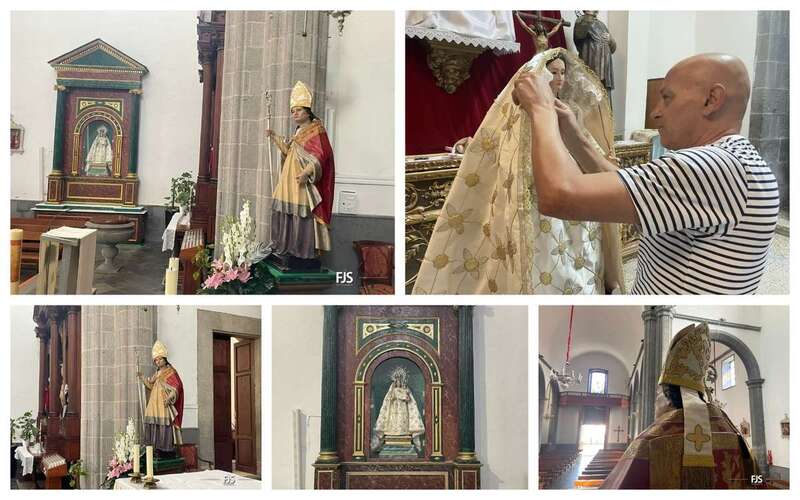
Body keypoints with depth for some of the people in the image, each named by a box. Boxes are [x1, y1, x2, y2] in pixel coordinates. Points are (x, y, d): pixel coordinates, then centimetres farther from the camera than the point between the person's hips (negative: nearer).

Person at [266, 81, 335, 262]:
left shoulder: (316, 130, -8)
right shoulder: (298, 132, 20)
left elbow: (320, 156, -18)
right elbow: (288, 152, 28)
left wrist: (306, 173, -30)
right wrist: (275, 138, 18)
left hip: (305, 182, -9)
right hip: (290, 182, 9)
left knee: (304, 214, -10)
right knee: (286, 212, 9)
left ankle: (307, 249, -5)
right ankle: (286, 246, 18)